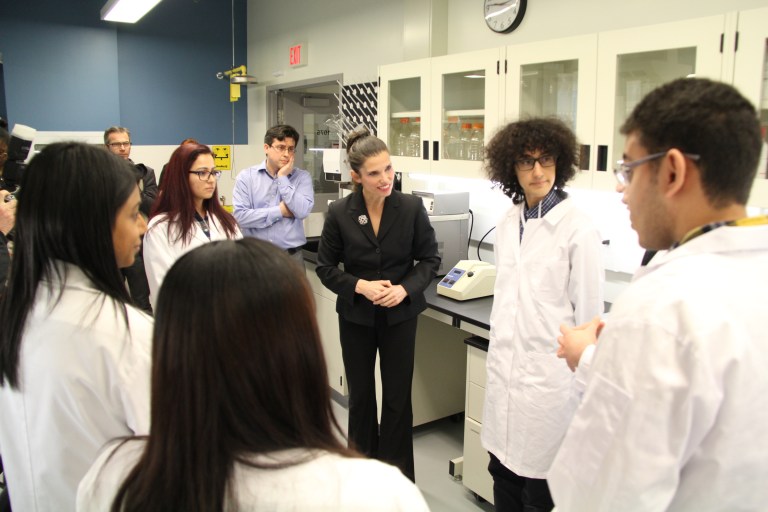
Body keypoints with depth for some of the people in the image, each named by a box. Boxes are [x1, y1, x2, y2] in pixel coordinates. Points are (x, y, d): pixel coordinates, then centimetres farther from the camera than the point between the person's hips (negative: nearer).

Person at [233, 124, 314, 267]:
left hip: (291, 256, 1)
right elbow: (240, 216, -11)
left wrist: (283, 178, -10)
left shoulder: (302, 177, 1)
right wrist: (280, 211, -10)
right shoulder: (246, 176, 0)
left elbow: (302, 211, -14)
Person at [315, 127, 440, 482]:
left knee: (398, 398, 7)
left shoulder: (412, 207, -11)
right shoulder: (339, 213, -10)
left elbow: (430, 260, -3)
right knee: (360, 396, 15)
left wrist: (405, 289, -19)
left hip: (400, 315, 0)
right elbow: (326, 268, -3)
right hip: (356, 316, 1)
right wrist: (360, 286, -20)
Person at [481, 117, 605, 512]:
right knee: (503, 471, 19)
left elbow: (589, 313, -10)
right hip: (505, 370, 6)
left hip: (548, 374, -6)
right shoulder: (508, 222, 7)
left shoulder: (578, 228, -13)